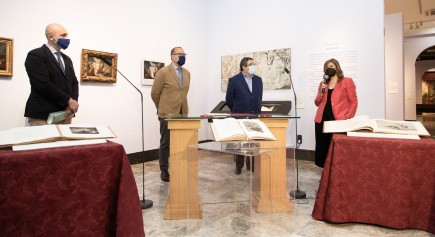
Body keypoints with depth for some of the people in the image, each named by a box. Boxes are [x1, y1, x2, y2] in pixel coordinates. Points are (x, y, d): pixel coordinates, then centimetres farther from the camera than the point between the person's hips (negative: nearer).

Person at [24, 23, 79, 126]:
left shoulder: (67, 59, 19)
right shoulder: (35, 55, -5)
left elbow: (74, 82, 14)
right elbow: (44, 84, -16)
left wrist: (73, 101, -5)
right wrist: (68, 100, -13)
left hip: (64, 115, 6)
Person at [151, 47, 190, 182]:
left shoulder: (187, 73, 12)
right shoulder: (163, 72, -7)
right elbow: (155, 93, -2)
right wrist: (162, 108, 8)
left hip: (183, 113, 5)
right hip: (168, 114, -5)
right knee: (165, 143, 5)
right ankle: (164, 170, 16)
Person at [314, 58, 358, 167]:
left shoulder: (347, 81, 4)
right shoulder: (323, 84, 17)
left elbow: (353, 102, 1)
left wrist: (348, 118, -8)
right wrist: (321, 93, 1)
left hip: (339, 120, -4)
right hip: (322, 120, 4)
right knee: (323, 146, 5)